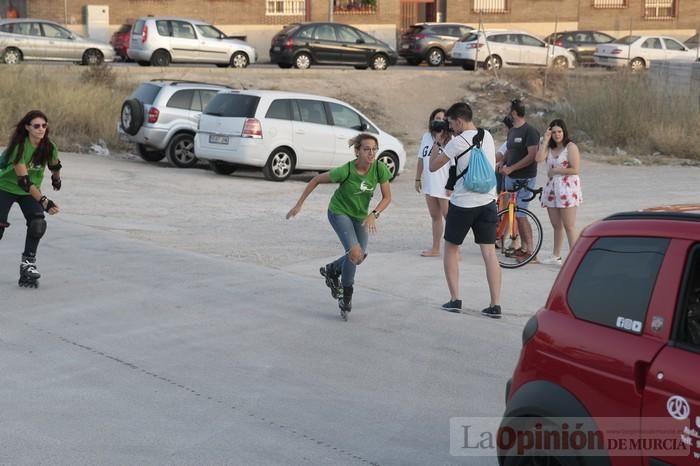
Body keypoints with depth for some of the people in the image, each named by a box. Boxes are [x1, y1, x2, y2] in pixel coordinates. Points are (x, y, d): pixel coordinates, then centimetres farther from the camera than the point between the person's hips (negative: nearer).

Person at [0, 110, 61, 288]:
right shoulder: (19, 146, -29)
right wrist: (44, 201, -41)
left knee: (38, 223, -19)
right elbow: (24, 181, -34)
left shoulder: (49, 148, -14)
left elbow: (55, 165, 12)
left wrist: (56, 178, 30)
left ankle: (28, 263, -7)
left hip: (31, 191, 4)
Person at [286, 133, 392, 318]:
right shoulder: (346, 171, -30)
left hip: (360, 215, 5)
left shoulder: (379, 168, -22)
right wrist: (299, 204, -13)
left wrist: (373, 214, -28)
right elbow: (316, 180, -17)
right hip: (339, 212, -5)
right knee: (355, 253, -21)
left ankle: (331, 270, 43)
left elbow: (387, 197, -11)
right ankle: (346, 296, 0)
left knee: (360, 257, 14)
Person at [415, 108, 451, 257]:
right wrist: (418, 179, 16)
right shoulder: (426, 137, 8)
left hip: (444, 186, -7)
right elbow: (421, 159, 16)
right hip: (429, 184, 7)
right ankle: (435, 249, 23)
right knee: (435, 217, 15)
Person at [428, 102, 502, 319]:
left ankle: (455, 300, 10)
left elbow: (433, 166, -7)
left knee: (451, 248, 13)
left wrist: (439, 142, 7)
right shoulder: (488, 137, 7)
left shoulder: (458, 142, -12)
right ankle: (495, 305, -4)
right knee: (489, 252, 2)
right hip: (487, 201, 5)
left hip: (462, 203, -5)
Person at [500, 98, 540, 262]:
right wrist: (503, 164, 4)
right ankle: (522, 246, 18)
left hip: (524, 179, -8)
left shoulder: (530, 131, -13)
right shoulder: (511, 131, 14)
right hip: (511, 177, 8)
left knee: (520, 215, -10)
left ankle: (529, 249, -4)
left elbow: (531, 156, -19)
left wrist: (511, 168, -20)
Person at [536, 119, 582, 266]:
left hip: (567, 189, -7)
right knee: (556, 225, 14)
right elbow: (539, 158, -7)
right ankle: (556, 256, 22)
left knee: (569, 226, -8)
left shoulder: (570, 147, -6)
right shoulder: (549, 148, 13)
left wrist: (555, 171, -9)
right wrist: (545, 140, -5)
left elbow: (575, 169, -14)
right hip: (551, 188, 7)